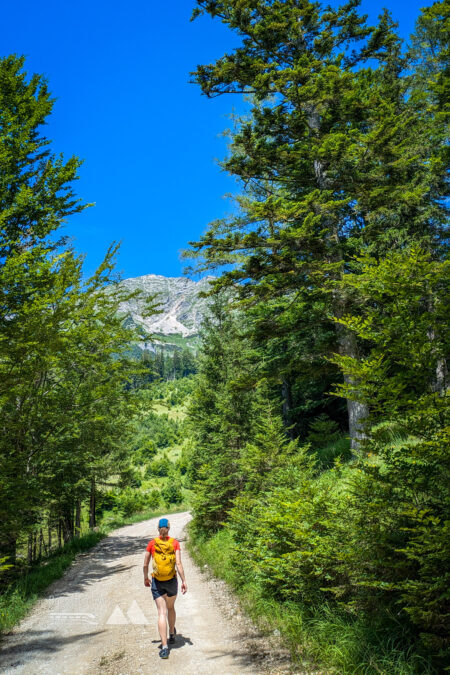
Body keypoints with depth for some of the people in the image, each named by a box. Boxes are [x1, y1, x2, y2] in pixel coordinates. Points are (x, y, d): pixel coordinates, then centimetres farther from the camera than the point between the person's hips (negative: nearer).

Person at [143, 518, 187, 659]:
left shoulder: (152, 544, -5)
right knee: (171, 608, 25)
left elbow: (145, 564, 1)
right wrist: (184, 581, -10)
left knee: (162, 613, -2)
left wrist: (146, 578, 17)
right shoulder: (175, 543, -7)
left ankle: (164, 647, -12)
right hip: (172, 581, 1)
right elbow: (179, 563, -14)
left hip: (157, 583, -1)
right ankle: (172, 634, 47)